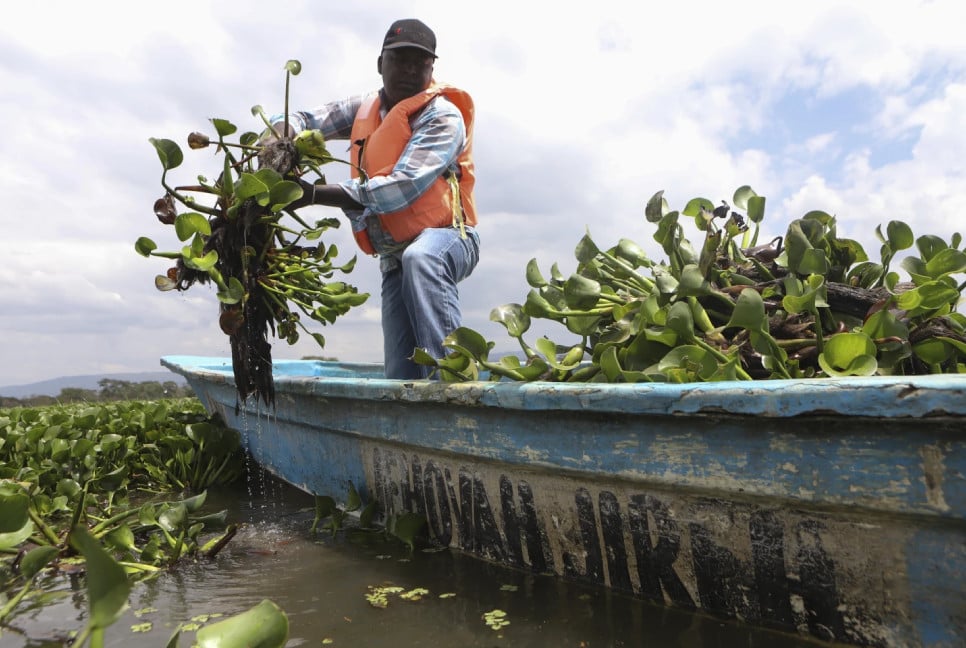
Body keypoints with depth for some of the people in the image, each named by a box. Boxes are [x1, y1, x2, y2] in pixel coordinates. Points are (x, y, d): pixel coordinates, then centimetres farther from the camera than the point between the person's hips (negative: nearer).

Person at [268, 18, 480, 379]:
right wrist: (282, 138, -19)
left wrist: (315, 194, -30)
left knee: (419, 259, -41)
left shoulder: (443, 116, -11)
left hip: (446, 237, -5)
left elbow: (403, 186, -24)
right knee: (402, 375, -4)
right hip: (395, 257, 5)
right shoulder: (363, 110, 9)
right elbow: (301, 120, 7)